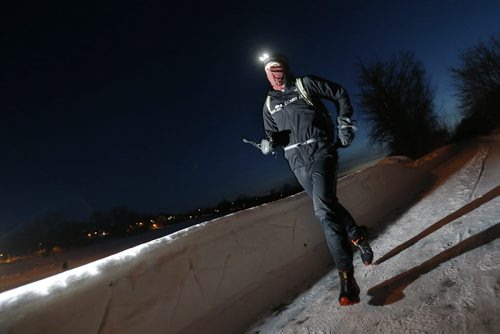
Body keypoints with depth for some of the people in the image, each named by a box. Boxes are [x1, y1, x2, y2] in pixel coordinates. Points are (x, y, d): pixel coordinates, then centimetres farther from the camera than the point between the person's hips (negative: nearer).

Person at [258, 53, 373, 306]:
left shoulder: (305, 84, 6)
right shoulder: (269, 104, 17)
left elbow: (340, 94, 13)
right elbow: (272, 133, 18)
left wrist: (345, 123, 3)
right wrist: (268, 143, -6)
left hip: (320, 151, -4)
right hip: (297, 161, 5)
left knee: (324, 210, -21)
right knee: (328, 205, 11)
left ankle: (347, 278, -15)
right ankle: (358, 238, 38)